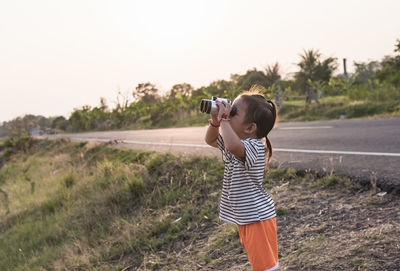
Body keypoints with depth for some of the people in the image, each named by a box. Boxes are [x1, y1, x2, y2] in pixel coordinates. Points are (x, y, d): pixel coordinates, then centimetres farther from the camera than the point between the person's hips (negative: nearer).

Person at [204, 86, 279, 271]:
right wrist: (215, 122, 0)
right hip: (243, 217, 10)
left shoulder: (254, 146, -23)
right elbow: (211, 140, 20)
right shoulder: (237, 142, 7)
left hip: (259, 217, -10)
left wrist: (224, 119, -32)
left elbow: (234, 146, -46)